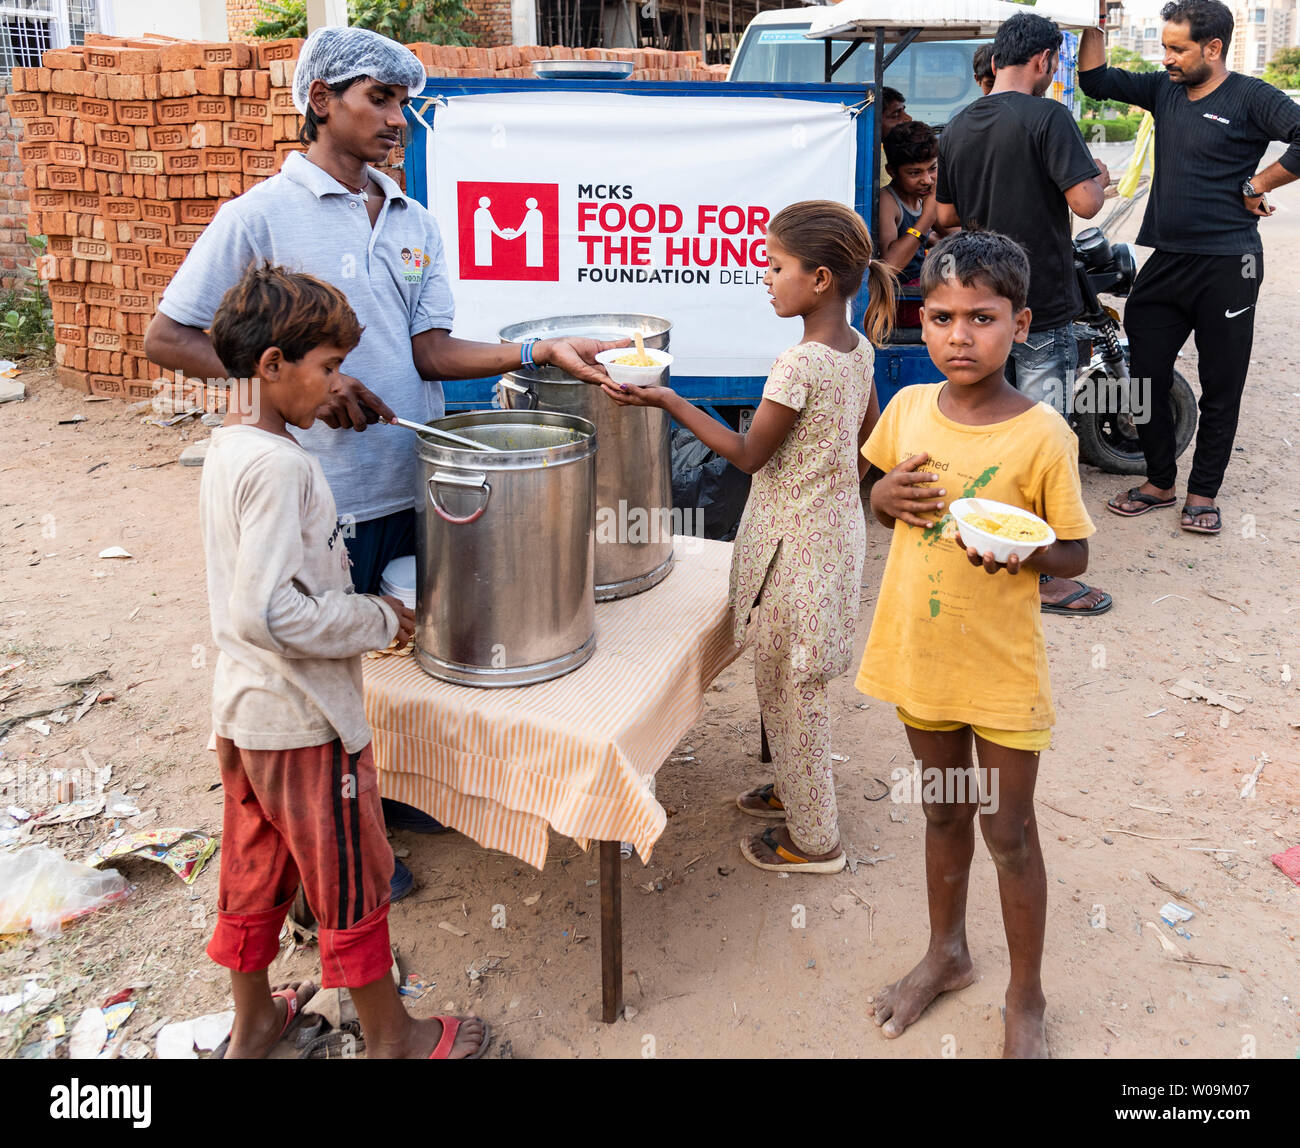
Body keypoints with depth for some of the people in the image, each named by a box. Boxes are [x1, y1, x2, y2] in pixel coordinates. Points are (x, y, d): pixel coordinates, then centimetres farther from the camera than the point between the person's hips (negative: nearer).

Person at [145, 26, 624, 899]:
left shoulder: (416, 223, 9)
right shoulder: (262, 216, -9)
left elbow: (429, 350, 0)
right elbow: (167, 338, -8)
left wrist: (541, 351, -16)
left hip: (416, 483, 6)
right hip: (328, 496, -6)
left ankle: (391, 791, 43)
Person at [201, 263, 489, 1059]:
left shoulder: (229, 448, 6)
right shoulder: (280, 464, -24)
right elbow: (268, 611, -30)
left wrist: (364, 610, 12)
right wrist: (378, 620, -19)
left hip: (247, 708, 9)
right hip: (305, 720, -9)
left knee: (255, 870, 22)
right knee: (352, 880, 8)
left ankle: (253, 1022, 40)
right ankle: (391, 1036, 27)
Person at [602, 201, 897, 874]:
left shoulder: (799, 365, -25)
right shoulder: (858, 348, 2)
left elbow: (748, 455, -17)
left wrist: (667, 401, -18)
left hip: (794, 541, -9)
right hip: (838, 523, 9)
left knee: (785, 689, 6)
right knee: (797, 682, 24)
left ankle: (813, 839, 19)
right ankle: (799, 790, 41)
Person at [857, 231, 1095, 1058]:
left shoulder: (1043, 435, -16)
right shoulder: (908, 410, -3)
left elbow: (1075, 556, -9)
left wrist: (1020, 548, -29)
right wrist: (887, 497, -10)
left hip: (1003, 669, -4)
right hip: (920, 652, 4)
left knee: (1009, 833, 10)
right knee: (943, 812, 22)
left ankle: (1026, 999, 31)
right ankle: (948, 954, 44)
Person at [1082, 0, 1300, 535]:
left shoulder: (1251, 98, -7)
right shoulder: (1164, 89, 10)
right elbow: (1097, 80, 12)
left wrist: (1255, 185, -13)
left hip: (1226, 266, -5)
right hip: (1167, 261, 6)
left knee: (1220, 386, 6)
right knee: (1145, 374, 7)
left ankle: (1203, 492, 18)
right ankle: (1160, 481, 24)